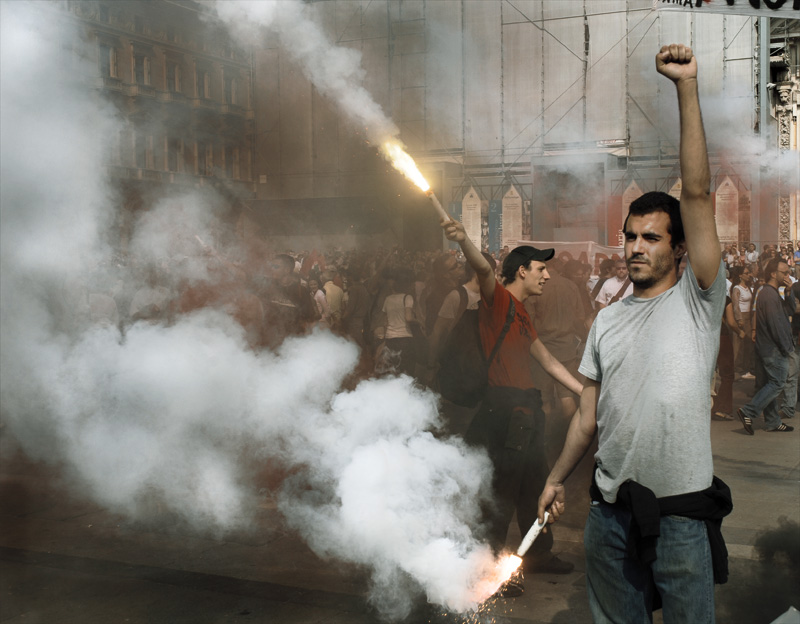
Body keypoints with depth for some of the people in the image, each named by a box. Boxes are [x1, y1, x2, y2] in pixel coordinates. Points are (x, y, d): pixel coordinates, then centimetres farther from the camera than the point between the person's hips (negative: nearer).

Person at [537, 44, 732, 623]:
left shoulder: (698, 302, -5)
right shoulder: (607, 321, 10)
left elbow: (698, 194, -15)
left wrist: (687, 86, -19)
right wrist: (557, 478, 10)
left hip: (682, 513, -4)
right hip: (610, 510, 5)